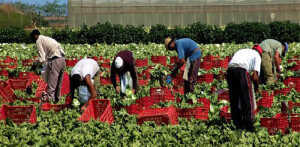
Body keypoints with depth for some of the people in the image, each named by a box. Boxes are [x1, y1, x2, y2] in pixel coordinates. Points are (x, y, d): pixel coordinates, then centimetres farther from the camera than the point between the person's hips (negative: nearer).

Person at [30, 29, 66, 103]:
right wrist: (41, 64, 32)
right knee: (58, 83, 19)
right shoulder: (47, 38, 26)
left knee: (51, 85, -5)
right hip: (62, 59, 9)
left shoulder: (39, 41, 0)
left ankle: (49, 99, -5)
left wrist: (35, 65, 8)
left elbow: (42, 59, -7)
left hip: (55, 61, -9)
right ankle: (57, 98, 27)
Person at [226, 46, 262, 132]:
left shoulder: (243, 51, 36)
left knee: (234, 99, 14)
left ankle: (238, 125, 19)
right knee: (247, 99, 5)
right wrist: (256, 88, 24)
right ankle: (249, 126, 5)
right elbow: (255, 77, 6)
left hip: (230, 69, 5)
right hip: (241, 69, -5)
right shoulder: (257, 56, 19)